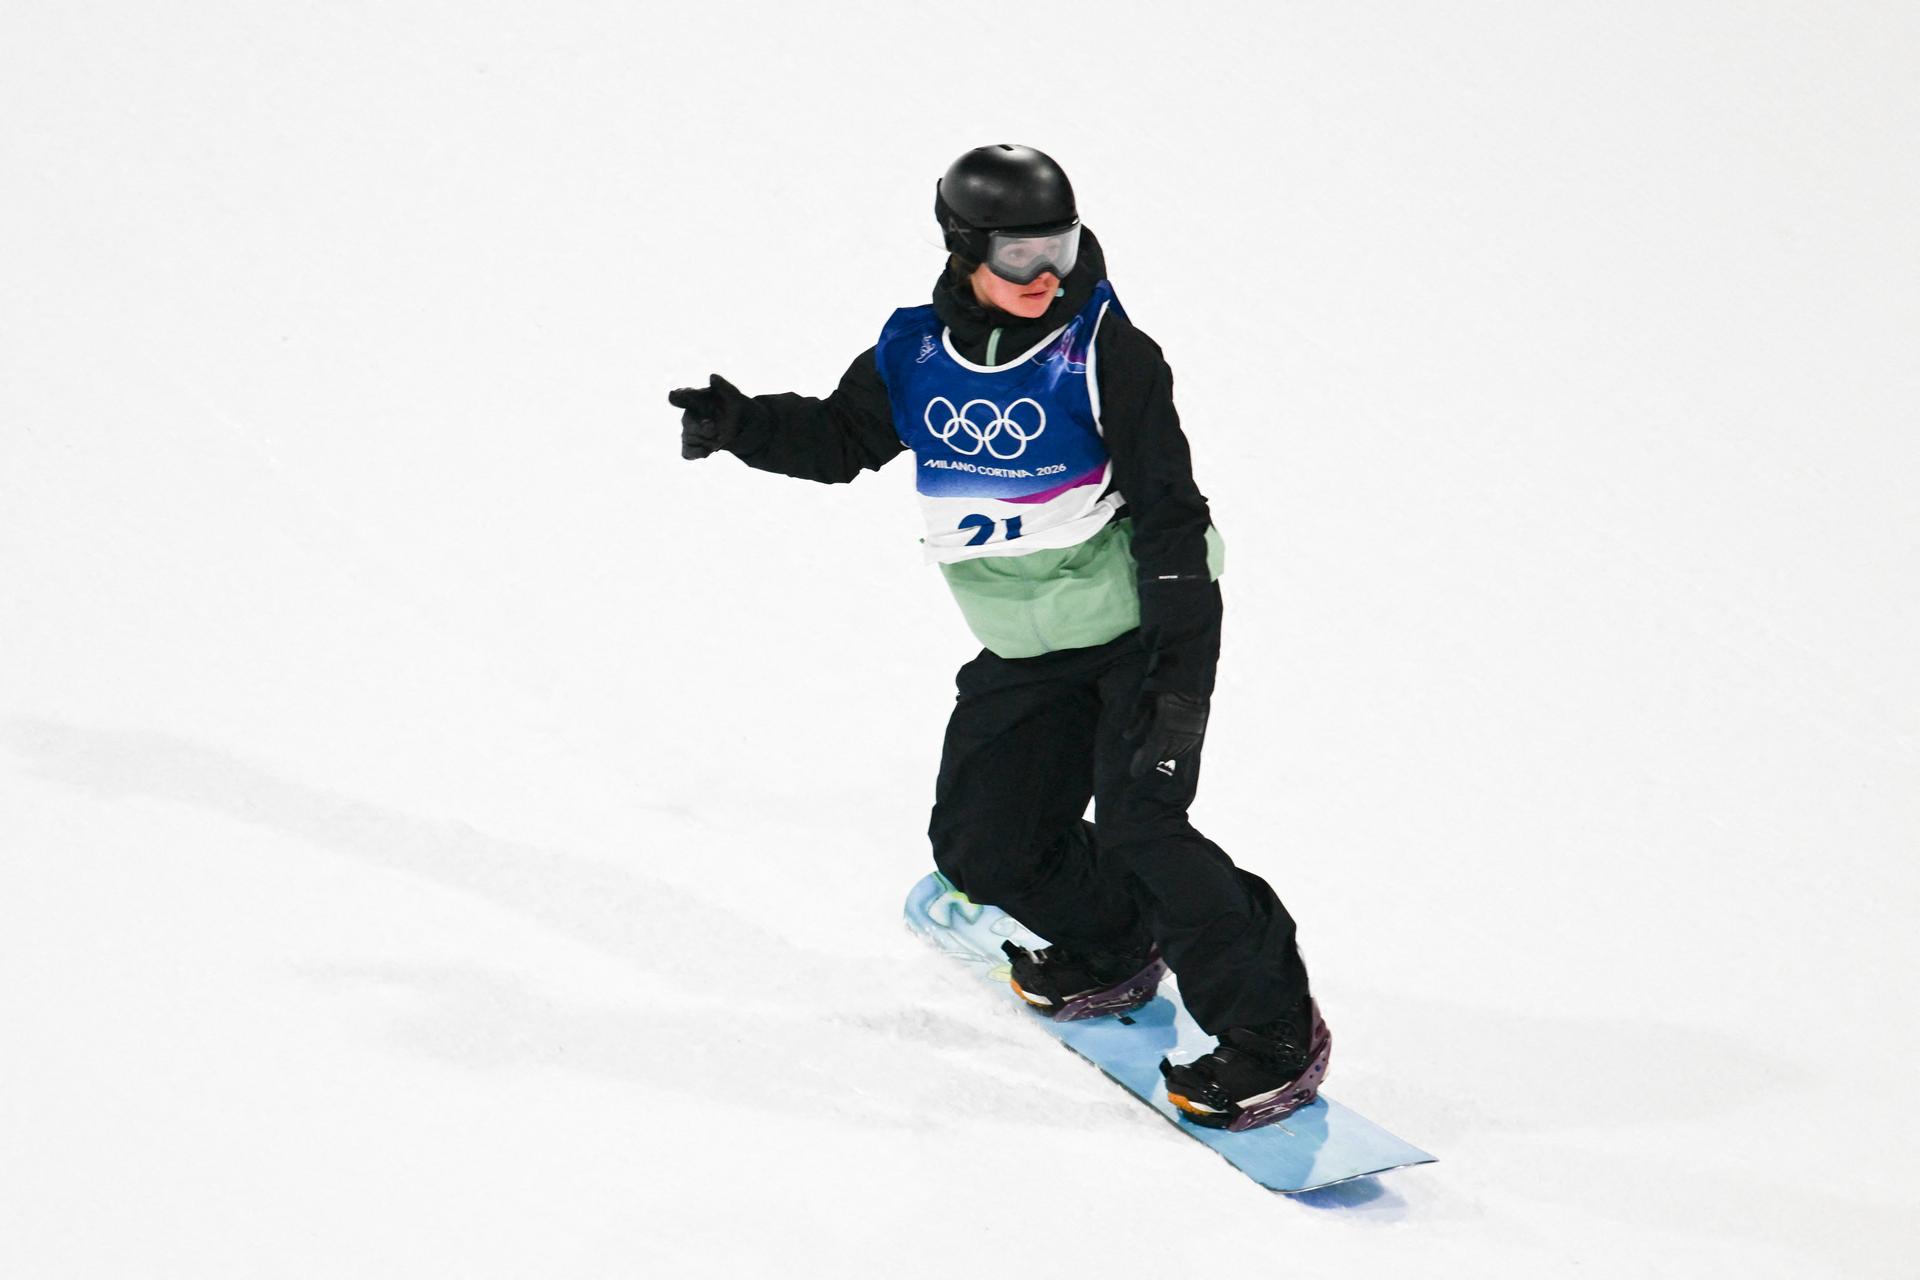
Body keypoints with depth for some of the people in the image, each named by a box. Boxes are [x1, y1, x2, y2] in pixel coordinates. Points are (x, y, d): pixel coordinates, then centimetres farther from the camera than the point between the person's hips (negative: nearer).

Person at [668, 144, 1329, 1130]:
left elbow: (1169, 510, -16)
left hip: (1138, 628, -6)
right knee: (981, 843, 7)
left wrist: (1181, 661, -21)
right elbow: (837, 439, 16)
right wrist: (741, 424, -3)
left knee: (1138, 829, -20)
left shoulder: (1105, 353, -16)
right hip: (1022, 651, 6)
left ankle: (1274, 1034, -9)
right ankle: (1111, 950, 37)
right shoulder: (915, 356, -2)